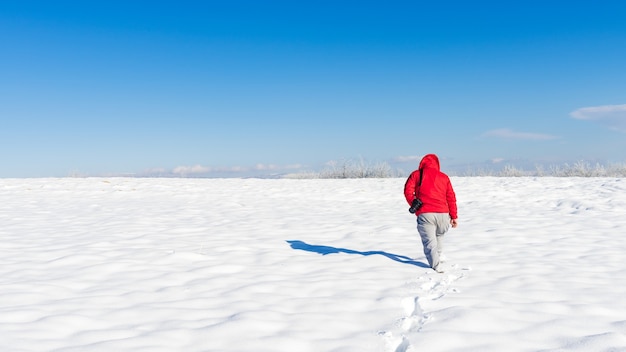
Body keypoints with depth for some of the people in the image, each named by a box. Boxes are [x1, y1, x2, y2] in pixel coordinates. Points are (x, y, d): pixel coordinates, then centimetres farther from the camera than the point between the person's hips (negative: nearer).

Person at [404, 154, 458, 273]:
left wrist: (414, 205, 7)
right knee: (439, 236, 27)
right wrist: (454, 216, 13)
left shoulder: (416, 175, 10)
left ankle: (436, 266, -17)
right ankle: (437, 258, 35)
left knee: (429, 241, -2)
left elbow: (408, 191, -3)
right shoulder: (444, 177, 15)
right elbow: (451, 197, 11)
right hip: (443, 214, 3)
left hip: (425, 214, -3)